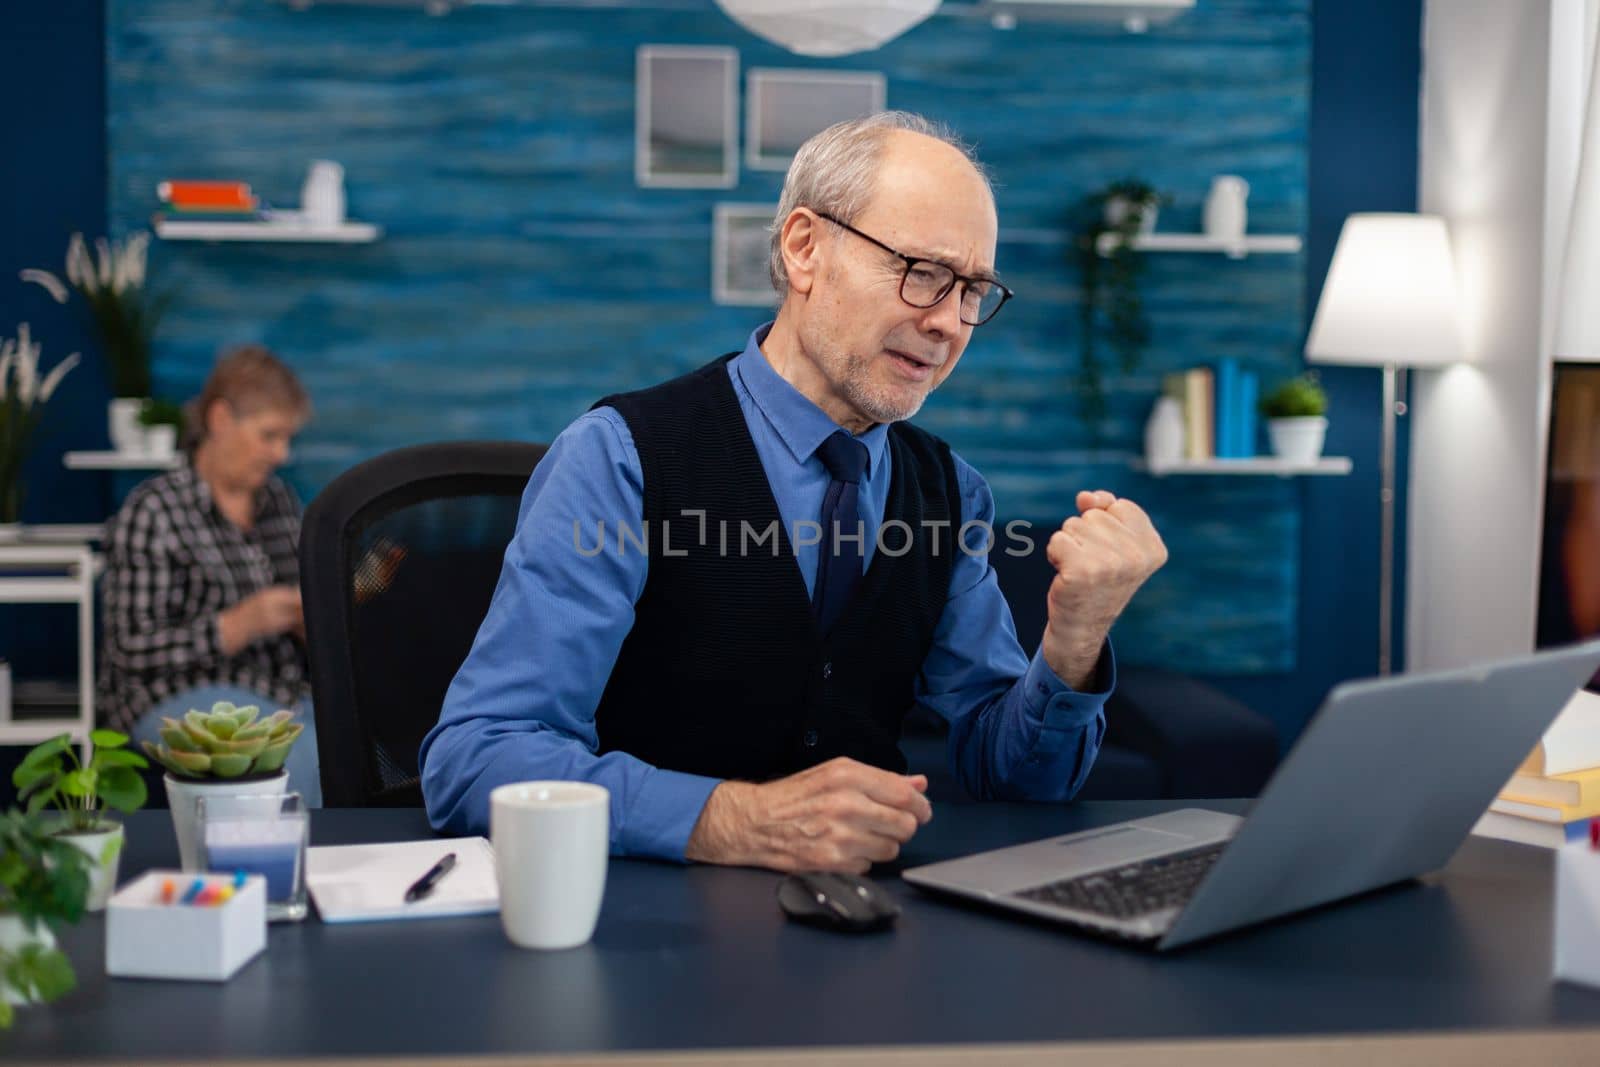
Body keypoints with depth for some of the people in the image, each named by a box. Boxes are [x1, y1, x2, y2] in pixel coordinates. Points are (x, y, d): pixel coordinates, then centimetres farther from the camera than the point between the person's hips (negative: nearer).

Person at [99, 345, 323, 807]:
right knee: (308, 758, -33)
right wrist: (241, 624, -19)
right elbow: (132, 650, -8)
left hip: (286, 689, 5)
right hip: (181, 696, -5)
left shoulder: (280, 500, 14)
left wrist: (313, 621, 0)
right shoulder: (152, 512, -4)